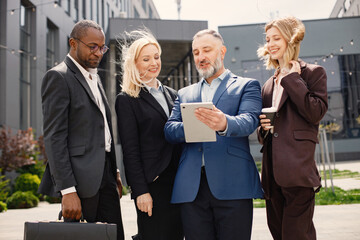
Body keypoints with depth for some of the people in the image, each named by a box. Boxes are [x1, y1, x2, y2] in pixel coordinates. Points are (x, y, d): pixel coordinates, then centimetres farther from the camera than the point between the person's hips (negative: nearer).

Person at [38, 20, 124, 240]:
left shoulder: (95, 77, 19)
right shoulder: (58, 77, -8)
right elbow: (54, 137, -14)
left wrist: (114, 172, 17)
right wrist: (67, 190, -20)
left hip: (104, 176, 8)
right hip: (81, 180, -8)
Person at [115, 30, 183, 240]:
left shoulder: (172, 95, 15)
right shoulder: (127, 100, -2)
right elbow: (130, 150, -7)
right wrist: (140, 191, -13)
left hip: (178, 183, 6)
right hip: (152, 185, -5)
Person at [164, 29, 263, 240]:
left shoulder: (247, 86, 11)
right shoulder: (185, 94, 23)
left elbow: (249, 121, -8)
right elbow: (169, 130, 9)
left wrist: (224, 123, -31)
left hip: (232, 185, -3)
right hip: (191, 188, 3)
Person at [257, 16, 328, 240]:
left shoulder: (313, 73, 4)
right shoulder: (269, 84, 23)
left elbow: (316, 112, -11)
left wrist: (292, 78, -7)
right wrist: (262, 126, 3)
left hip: (298, 169, -7)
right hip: (273, 172, 7)